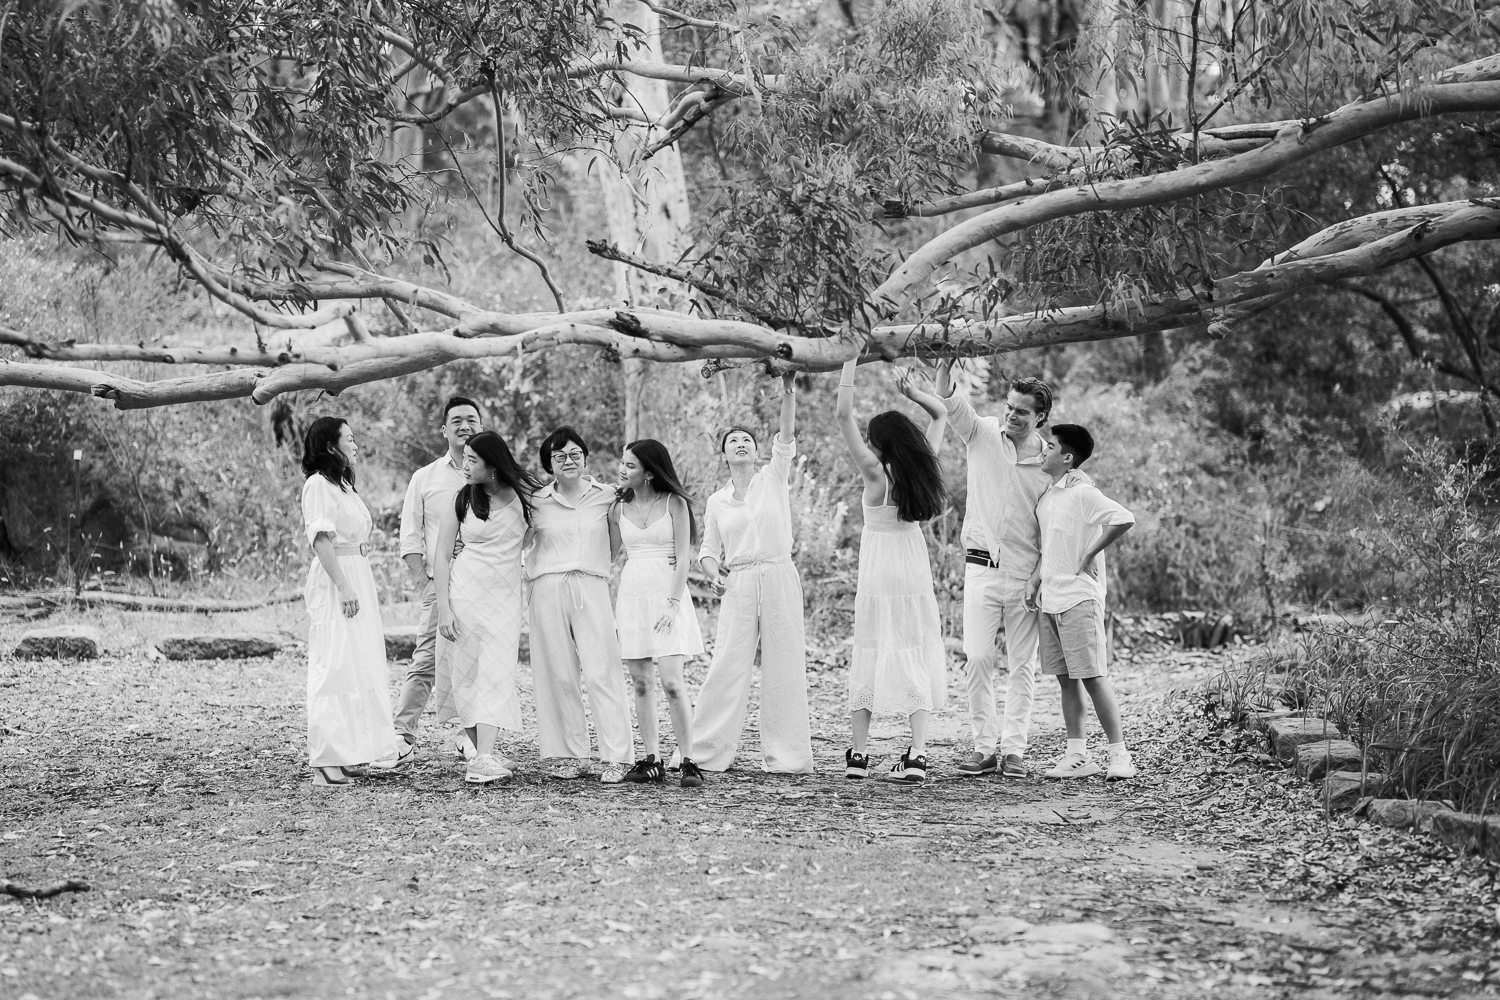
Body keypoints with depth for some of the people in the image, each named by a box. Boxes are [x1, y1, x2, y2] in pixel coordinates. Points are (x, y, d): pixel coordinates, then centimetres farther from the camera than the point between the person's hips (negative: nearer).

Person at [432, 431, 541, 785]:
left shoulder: (523, 495, 1)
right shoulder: (461, 500, -1)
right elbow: (443, 556, 0)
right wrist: (444, 609, -6)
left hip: (505, 596, 0)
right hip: (465, 592, 0)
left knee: (495, 675, -8)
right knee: (467, 672, 0)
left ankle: (484, 759, -14)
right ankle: (484, 754, 9)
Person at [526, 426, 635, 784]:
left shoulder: (605, 496, 7)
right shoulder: (537, 502, 8)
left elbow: (617, 546, 13)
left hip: (592, 588, -1)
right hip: (548, 590, 1)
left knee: (602, 671, -9)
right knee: (557, 672, -1)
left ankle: (616, 757, -9)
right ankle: (571, 755, 6)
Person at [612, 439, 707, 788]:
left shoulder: (674, 504, -2)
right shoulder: (619, 508, 9)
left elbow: (683, 557, -5)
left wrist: (673, 603, -14)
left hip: (667, 593, -4)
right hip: (631, 594, 4)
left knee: (671, 681, -12)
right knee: (640, 683, 3)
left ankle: (688, 761, -9)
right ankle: (651, 760, 7)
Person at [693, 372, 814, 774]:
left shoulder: (774, 478, 7)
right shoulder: (716, 502, 13)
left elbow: (786, 435, -5)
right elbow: (709, 550, 16)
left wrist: (788, 389, -17)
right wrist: (715, 577, -6)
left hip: (779, 578, -1)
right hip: (739, 585, 1)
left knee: (784, 667, 0)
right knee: (726, 667, -5)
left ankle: (785, 755, 6)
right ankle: (708, 754, 0)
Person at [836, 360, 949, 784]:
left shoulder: (875, 472, -13)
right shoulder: (922, 465, -1)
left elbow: (844, 416, -18)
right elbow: (941, 414, 17)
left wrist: (850, 363, -14)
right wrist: (914, 394, 5)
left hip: (879, 565, -4)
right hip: (914, 564, 4)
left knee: (870, 651, 3)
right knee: (915, 652, 3)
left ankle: (858, 754, 6)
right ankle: (917, 754, -6)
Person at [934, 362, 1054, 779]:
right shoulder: (983, 434, 2)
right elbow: (948, 399, -13)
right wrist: (947, 362, -32)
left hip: (1026, 573, 0)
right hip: (982, 567, 0)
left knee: (1022, 664, 3)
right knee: (979, 658, -4)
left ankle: (1014, 750, 8)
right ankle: (984, 747, 3)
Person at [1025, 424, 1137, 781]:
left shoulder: (1082, 493, -13)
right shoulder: (1049, 494, 14)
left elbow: (1123, 519, -26)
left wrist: (1090, 556, -18)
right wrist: (1035, 578, 11)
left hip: (1079, 599, -9)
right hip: (1050, 599, 9)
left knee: (1093, 677, -9)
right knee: (1066, 679, 9)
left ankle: (1120, 755, -5)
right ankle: (1077, 756, 12)